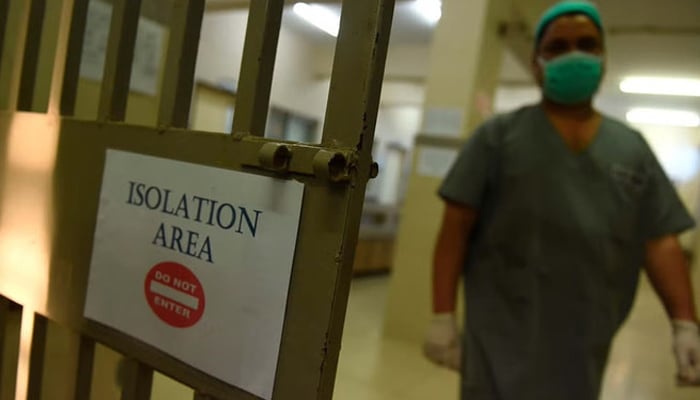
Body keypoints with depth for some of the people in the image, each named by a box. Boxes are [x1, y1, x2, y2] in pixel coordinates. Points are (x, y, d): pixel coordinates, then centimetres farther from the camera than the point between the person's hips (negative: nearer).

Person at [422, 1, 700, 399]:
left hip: (585, 344, 4)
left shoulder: (633, 148, 9)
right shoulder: (499, 135, -2)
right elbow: (456, 227, -6)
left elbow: (661, 242, 7)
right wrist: (443, 315, -11)